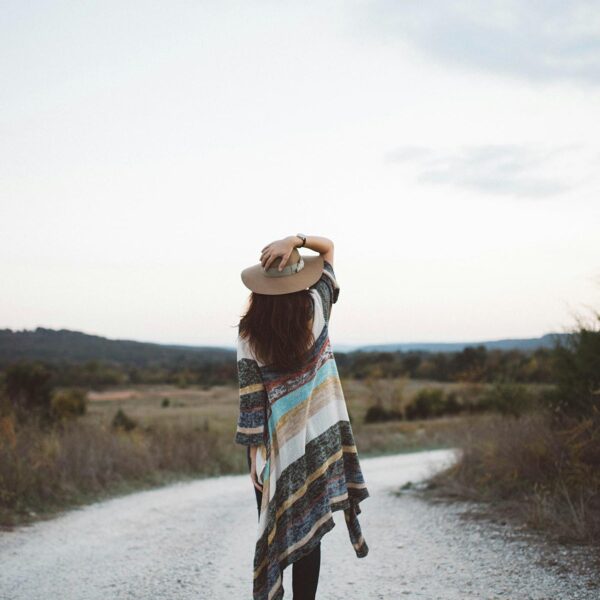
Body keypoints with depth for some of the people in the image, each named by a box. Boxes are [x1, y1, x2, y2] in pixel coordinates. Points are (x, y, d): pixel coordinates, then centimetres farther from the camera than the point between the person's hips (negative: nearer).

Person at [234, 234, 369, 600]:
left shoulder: (250, 331, -10)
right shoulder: (315, 308, -8)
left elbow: (251, 394, -10)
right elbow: (329, 247, 3)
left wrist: (255, 447, -5)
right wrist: (295, 240, -15)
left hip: (275, 444, -1)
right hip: (315, 440, 1)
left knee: (273, 531, 10)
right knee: (308, 531, 7)